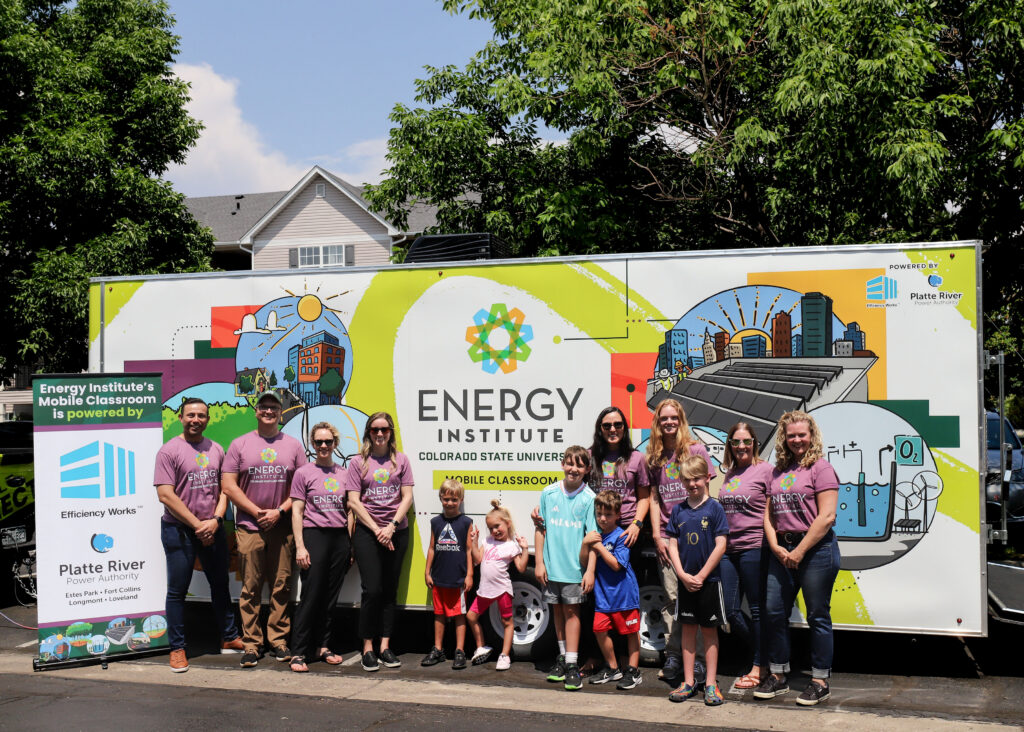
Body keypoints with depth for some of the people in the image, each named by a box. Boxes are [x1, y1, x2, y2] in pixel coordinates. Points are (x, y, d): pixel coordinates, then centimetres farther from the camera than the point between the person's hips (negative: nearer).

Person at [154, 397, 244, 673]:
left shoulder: (216, 450, 9)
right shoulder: (169, 451, -7)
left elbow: (224, 489, 9)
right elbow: (166, 495, -14)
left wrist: (216, 520, -8)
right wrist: (197, 525, -14)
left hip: (212, 529, 5)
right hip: (179, 531, -5)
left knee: (220, 585, 14)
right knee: (177, 590, 2)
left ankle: (230, 639, 27)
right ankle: (177, 649, 11)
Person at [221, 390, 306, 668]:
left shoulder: (293, 446, 9)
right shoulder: (240, 444, 7)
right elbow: (228, 486, 1)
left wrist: (279, 511, -7)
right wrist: (256, 512, -6)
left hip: (283, 527, 1)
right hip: (249, 527, -1)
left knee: (281, 586, 3)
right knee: (251, 587, 0)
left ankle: (278, 641, 13)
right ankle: (251, 644, 7)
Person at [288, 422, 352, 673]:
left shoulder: (343, 474, 12)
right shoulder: (303, 473, 2)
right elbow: (297, 512, -1)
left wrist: (351, 544, 9)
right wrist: (300, 546, -8)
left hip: (340, 537, 4)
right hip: (314, 536, -4)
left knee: (331, 596, 7)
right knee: (311, 595, -5)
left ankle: (323, 647, 17)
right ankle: (298, 652, 1)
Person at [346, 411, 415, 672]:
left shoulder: (400, 460, 7)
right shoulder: (358, 462, 3)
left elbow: (407, 497, 2)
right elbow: (354, 501, -3)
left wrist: (391, 526, -10)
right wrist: (377, 530, -10)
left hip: (397, 532, 2)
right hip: (367, 532, -2)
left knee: (390, 591, 6)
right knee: (372, 590, -8)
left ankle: (385, 646, 13)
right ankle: (367, 649, 2)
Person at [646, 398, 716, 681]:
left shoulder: (696, 450, 2)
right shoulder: (654, 458, 12)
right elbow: (654, 498, 12)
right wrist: (657, 534, 3)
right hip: (667, 537, 3)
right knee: (672, 597, 4)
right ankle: (673, 657, 10)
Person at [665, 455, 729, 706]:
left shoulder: (715, 508, -5)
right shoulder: (678, 510, 6)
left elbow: (720, 546, -10)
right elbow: (672, 545, 5)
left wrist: (700, 576, -13)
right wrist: (683, 575, -7)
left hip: (708, 580, -3)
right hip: (685, 580, 3)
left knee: (709, 629, 4)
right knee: (688, 628, 9)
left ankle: (711, 684, 11)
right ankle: (688, 682, 16)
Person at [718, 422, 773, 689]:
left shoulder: (765, 469, -4)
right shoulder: (729, 474, 16)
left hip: (754, 548, -7)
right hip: (728, 549, 7)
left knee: (757, 609, 2)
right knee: (731, 611, 7)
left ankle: (759, 668, 14)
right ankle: (765, 655, 24)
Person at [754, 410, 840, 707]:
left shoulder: (820, 468, -6)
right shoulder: (778, 472, 13)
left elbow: (826, 517, -13)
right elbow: (769, 514, 13)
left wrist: (799, 551, -14)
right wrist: (776, 548, -3)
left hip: (815, 549, -6)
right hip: (782, 551, 6)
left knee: (817, 616, 2)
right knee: (774, 612, 7)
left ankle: (820, 682, 12)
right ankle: (778, 676, 20)